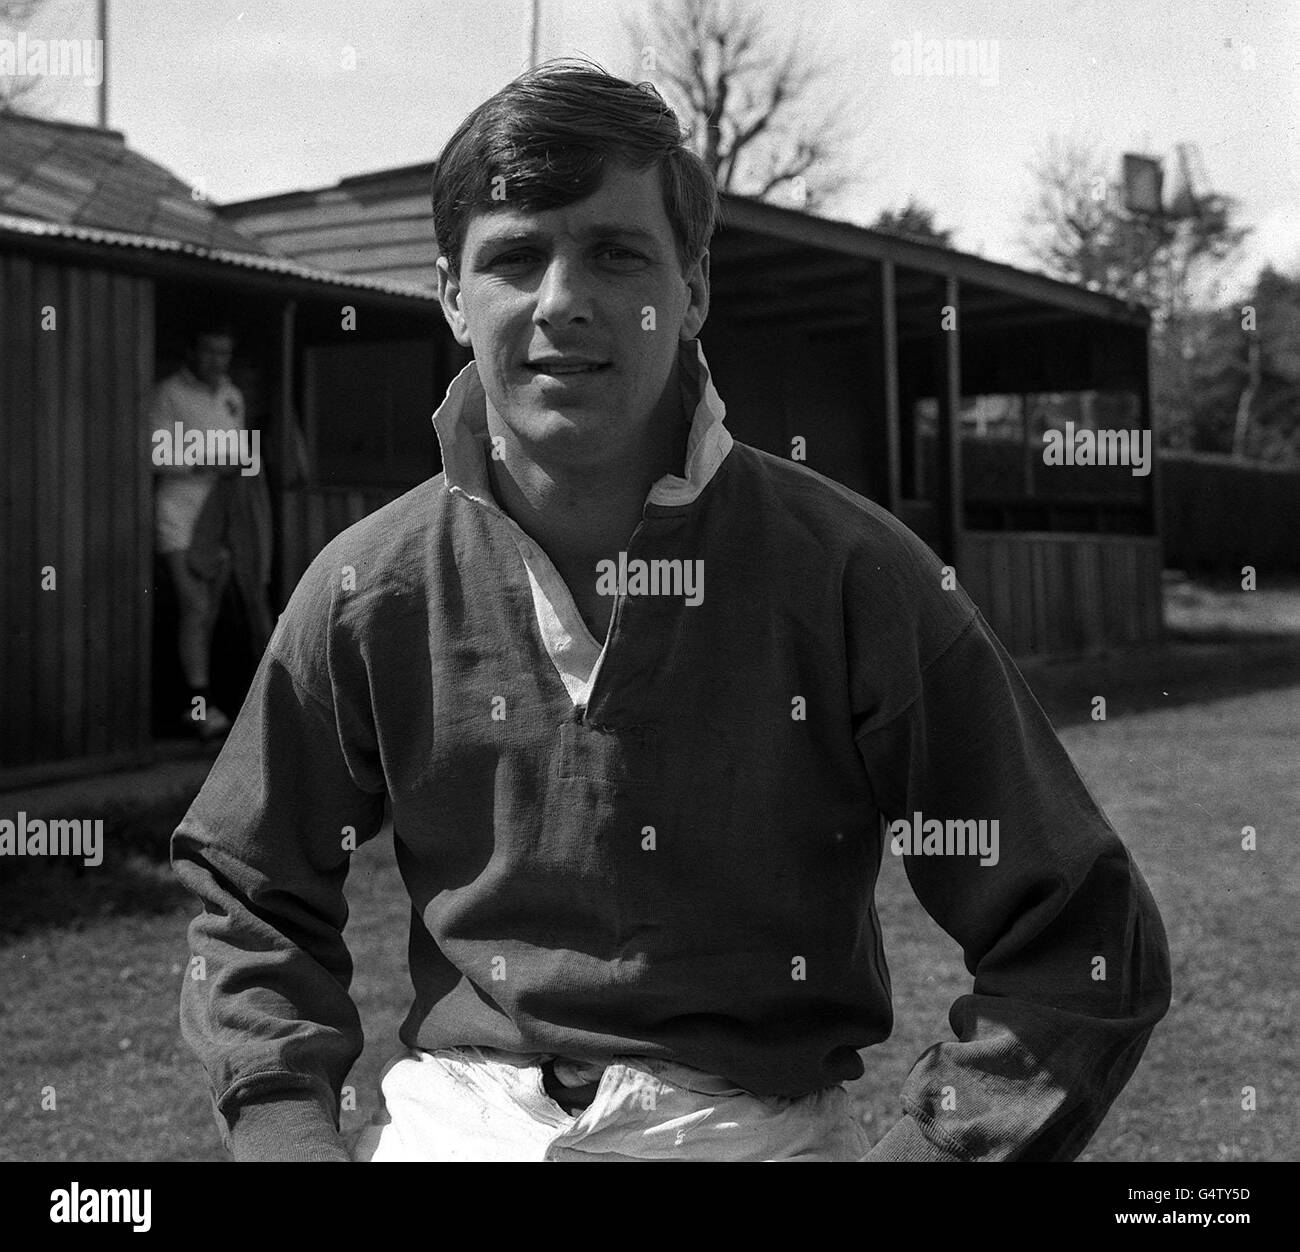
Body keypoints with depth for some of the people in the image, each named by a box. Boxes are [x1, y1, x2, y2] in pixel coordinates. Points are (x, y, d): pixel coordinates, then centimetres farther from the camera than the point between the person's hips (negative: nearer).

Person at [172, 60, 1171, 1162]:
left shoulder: (851, 574, -7)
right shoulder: (367, 592, 2)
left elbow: (1083, 945, -3)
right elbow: (251, 901, 15)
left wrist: (920, 1150, -11)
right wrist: (293, 1132, 1)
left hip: (761, 1123, 0)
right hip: (451, 1122, 1)